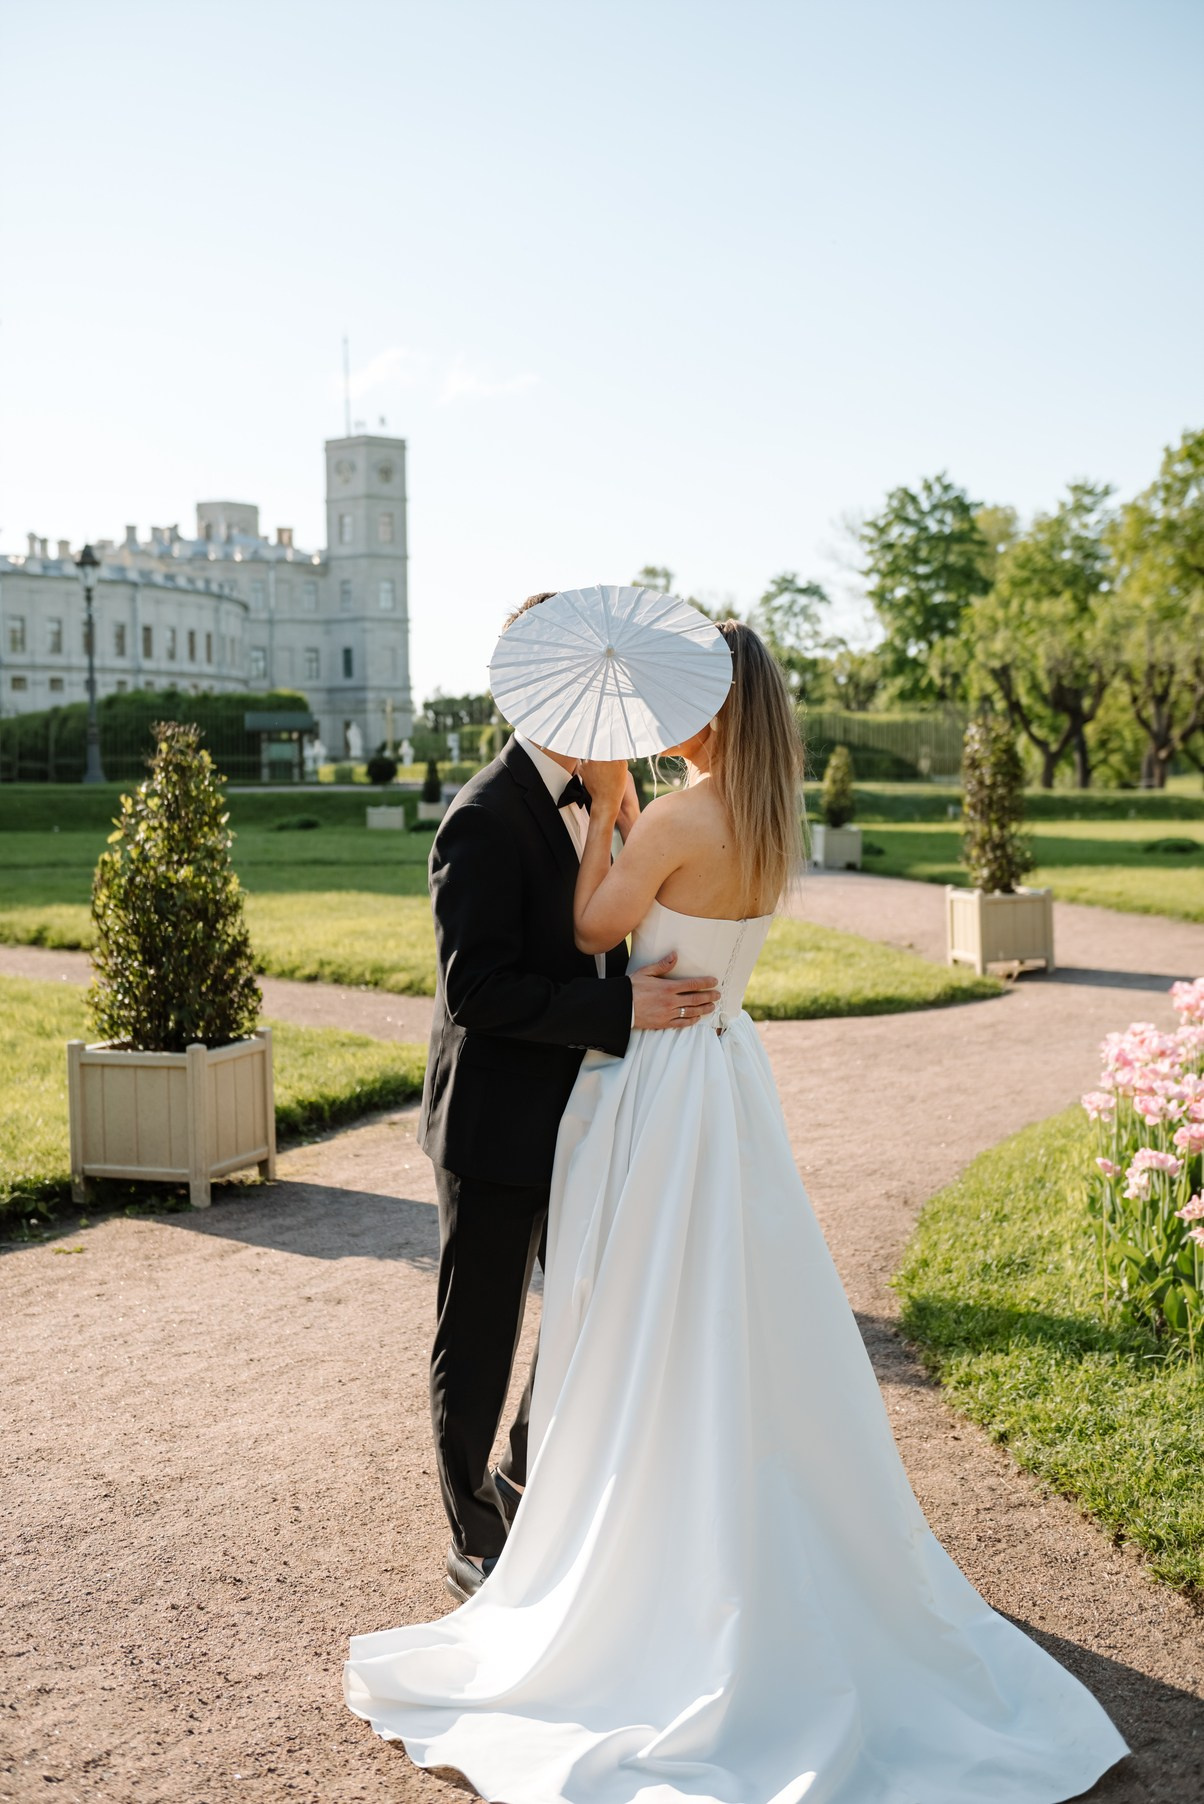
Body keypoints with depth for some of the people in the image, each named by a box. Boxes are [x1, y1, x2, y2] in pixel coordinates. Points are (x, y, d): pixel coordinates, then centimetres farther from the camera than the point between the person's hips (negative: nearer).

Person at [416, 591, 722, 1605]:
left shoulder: (593, 797, 7)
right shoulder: (486, 818, -20)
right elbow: (477, 988, -25)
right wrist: (622, 1009, -27)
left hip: (576, 1117, 9)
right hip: (497, 1130, -9)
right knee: (479, 1343, 8)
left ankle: (526, 1487, 44)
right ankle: (478, 1546, 25)